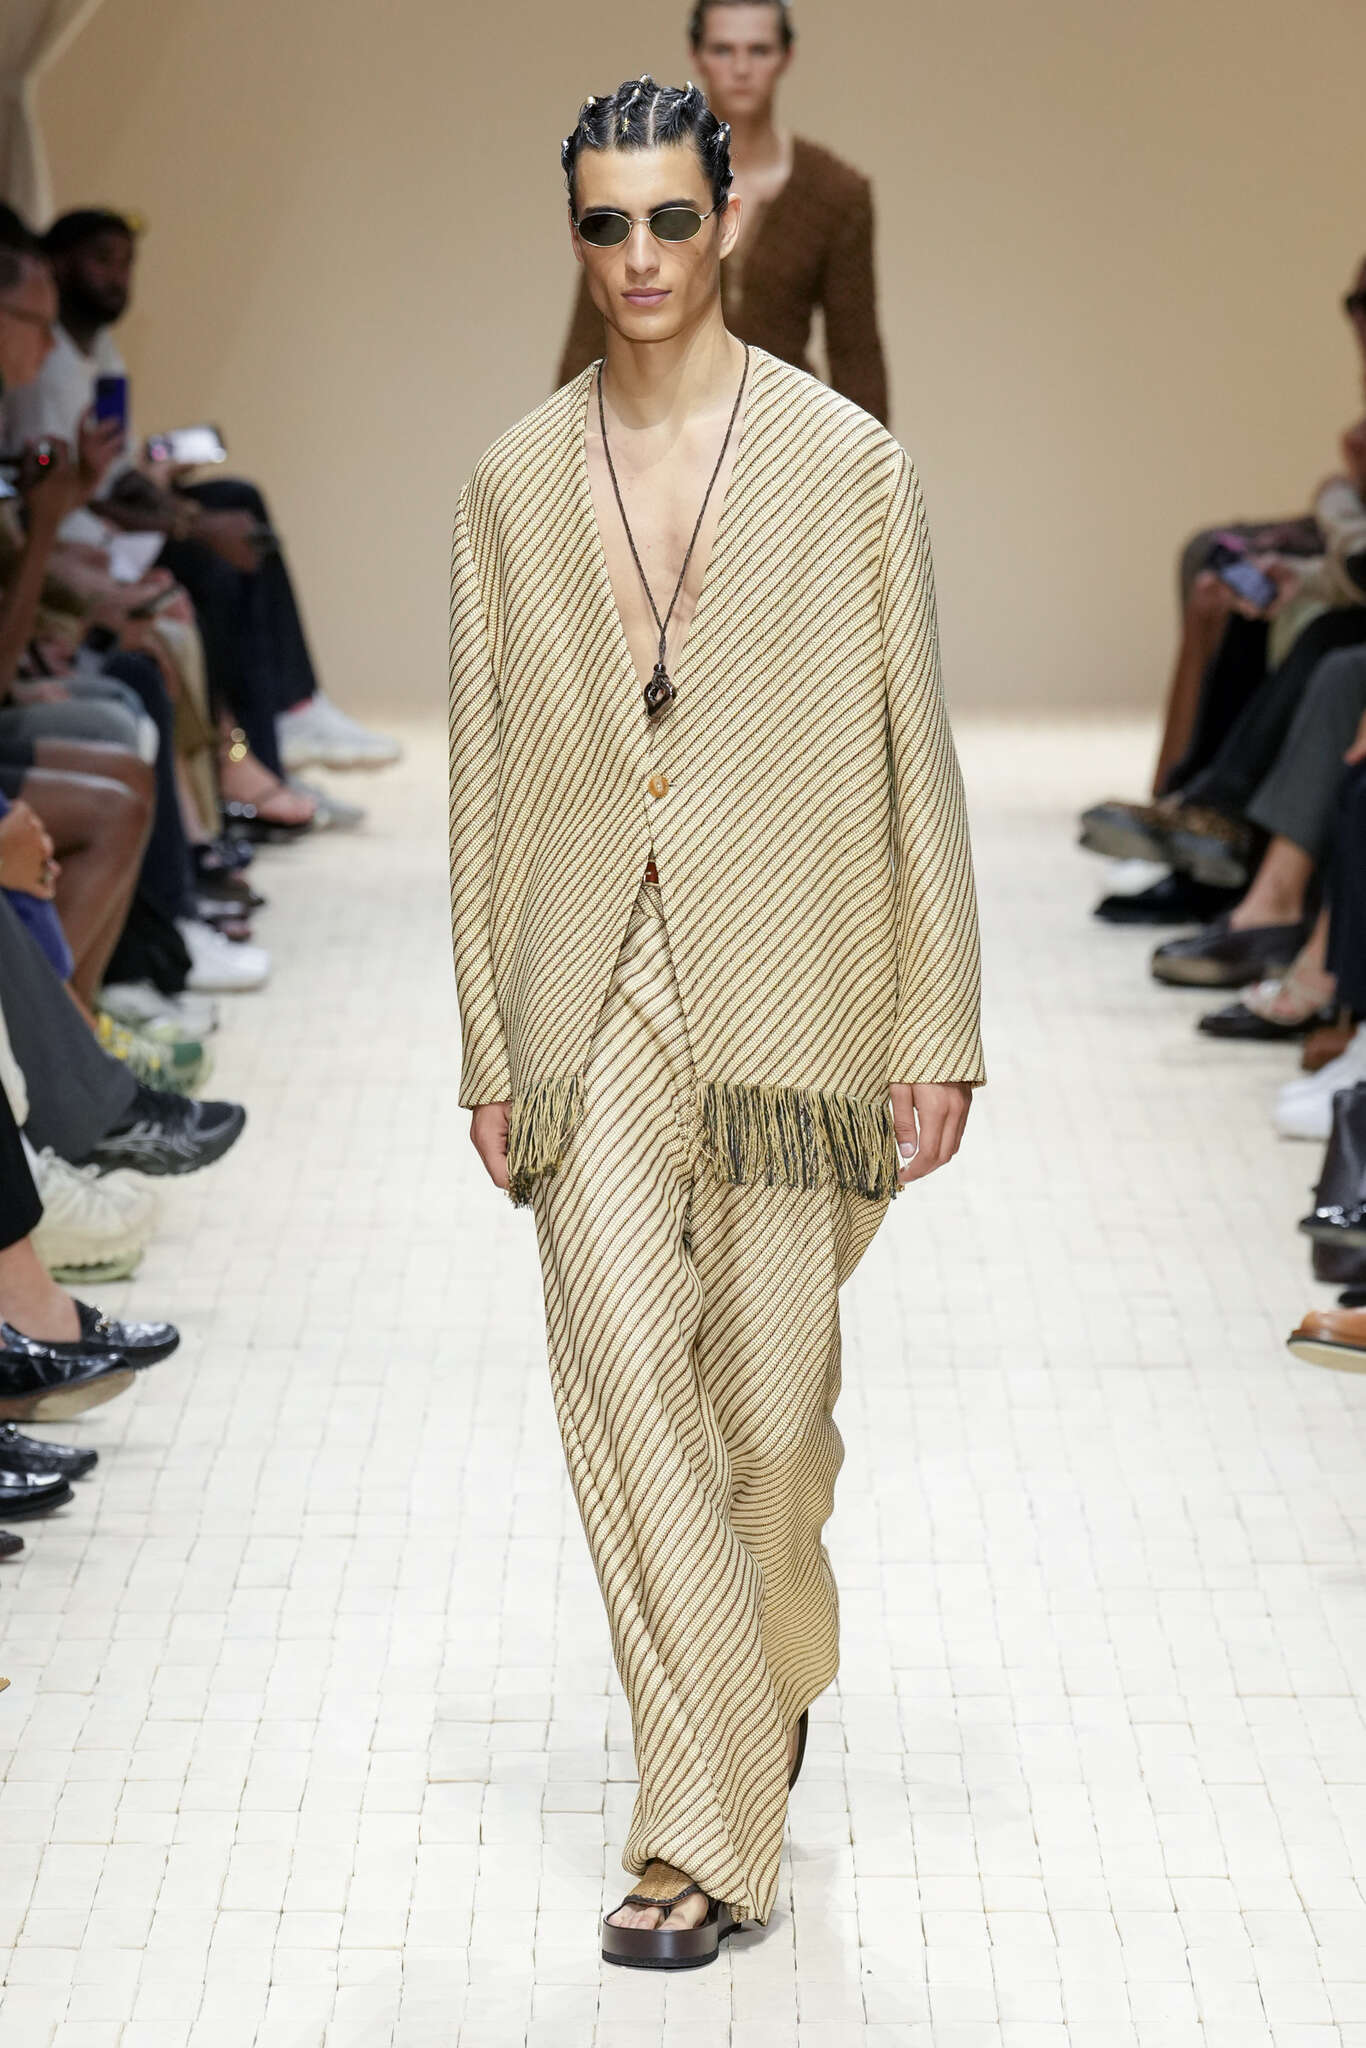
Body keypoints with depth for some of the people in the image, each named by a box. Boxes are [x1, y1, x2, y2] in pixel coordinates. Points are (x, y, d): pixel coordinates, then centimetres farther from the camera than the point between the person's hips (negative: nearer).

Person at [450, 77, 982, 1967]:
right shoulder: (514, 486, 7)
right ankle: (707, 1828, -1)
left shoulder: (848, 463, 0)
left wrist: (938, 1027, -3)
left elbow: (915, 757, 1)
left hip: (781, 993, -1)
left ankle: (771, 1665, 36)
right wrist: (490, 1048, 6)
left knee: (772, 1400, 6)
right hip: (591, 1009, 2)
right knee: (628, 1390, -6)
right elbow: (485, 780, 9)